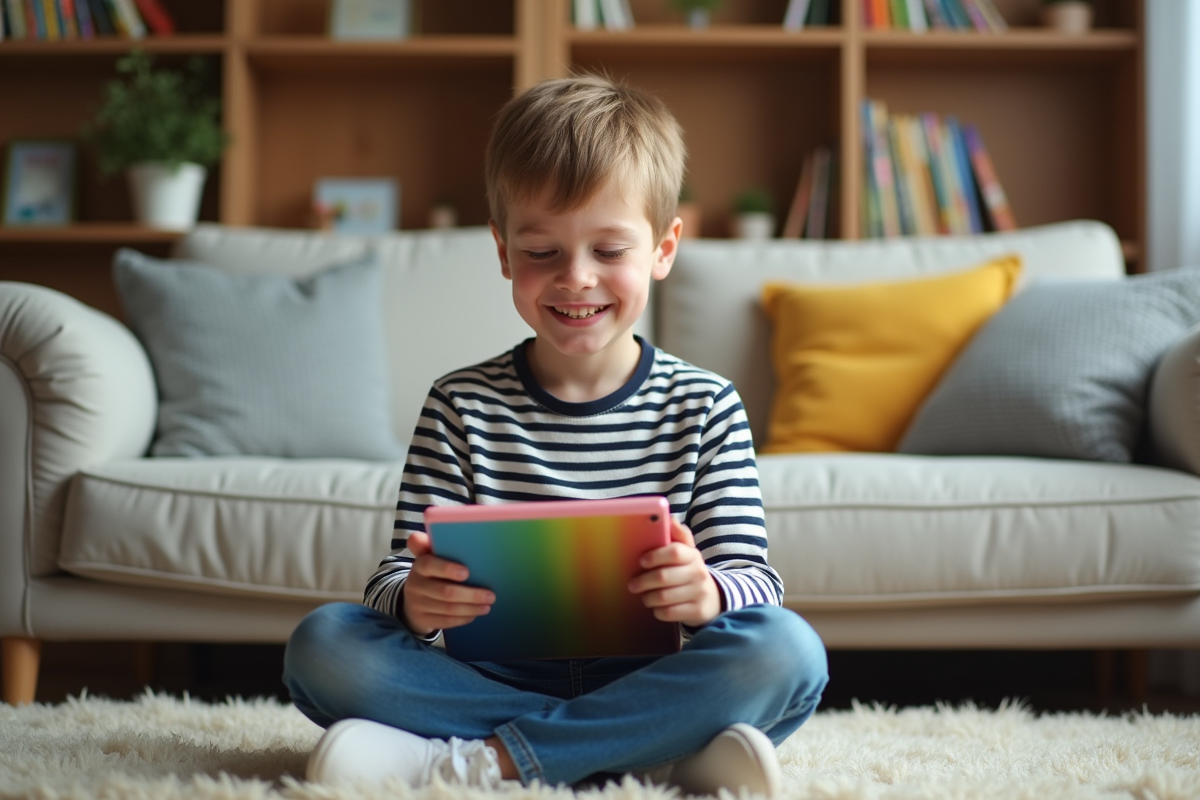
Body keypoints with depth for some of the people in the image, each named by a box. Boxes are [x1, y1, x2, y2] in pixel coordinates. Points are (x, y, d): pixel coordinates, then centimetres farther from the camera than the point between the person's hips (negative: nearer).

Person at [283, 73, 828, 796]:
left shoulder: (707, 408, 5)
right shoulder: (462, 405, 6)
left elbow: (754, 578, -1)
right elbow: (399, 579, 1)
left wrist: (709, 595, -27)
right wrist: (413, 599, -25)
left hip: (646, 681, 0)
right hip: (491, 676, 1)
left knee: (789, 648, -28)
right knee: (322, 643, -23)